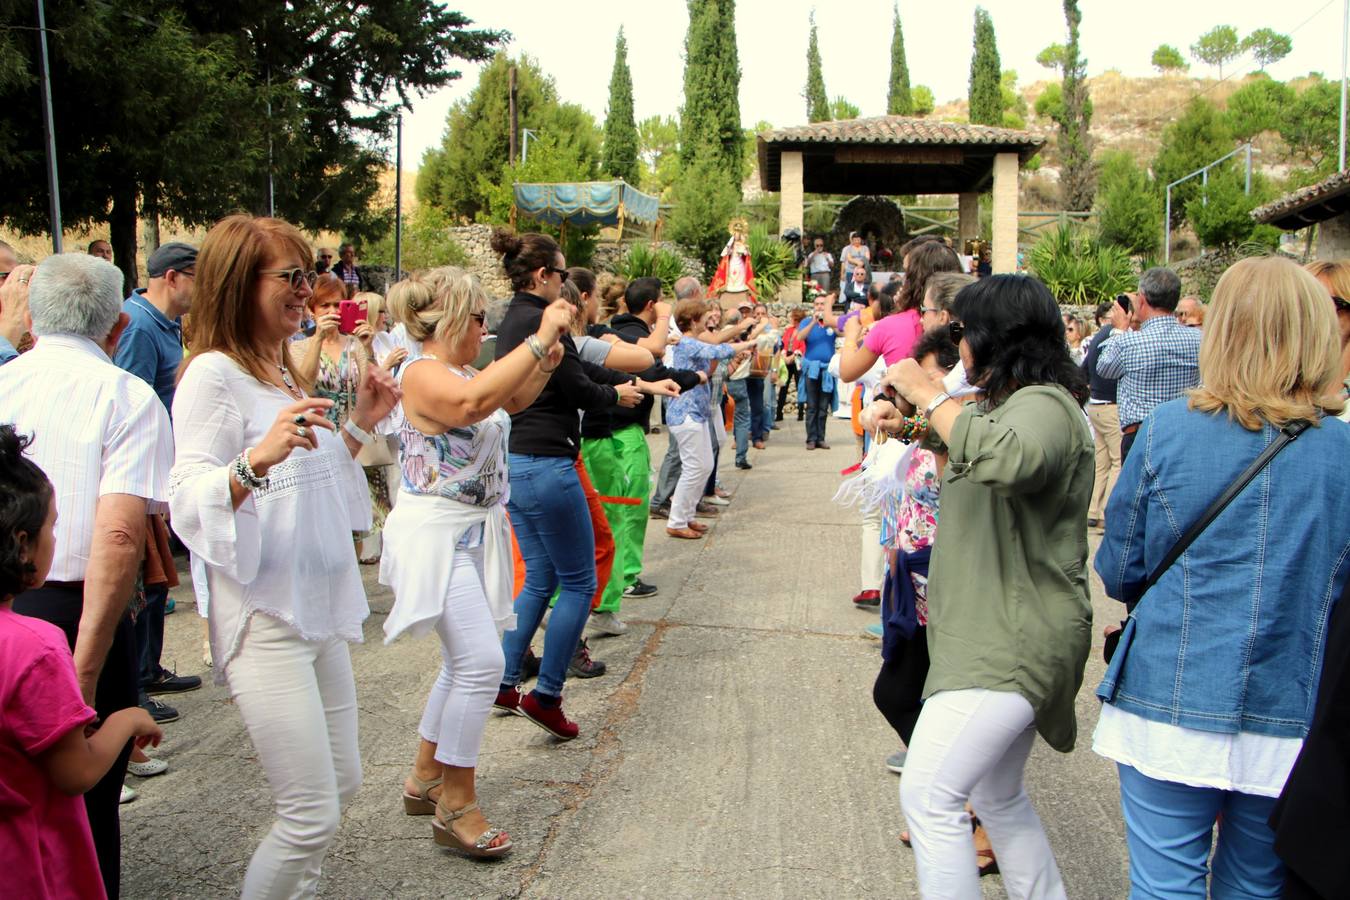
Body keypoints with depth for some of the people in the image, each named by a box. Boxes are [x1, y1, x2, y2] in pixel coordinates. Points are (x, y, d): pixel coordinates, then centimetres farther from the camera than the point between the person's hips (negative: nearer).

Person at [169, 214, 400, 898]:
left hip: (318, 605, 9)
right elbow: (189, 502, -21)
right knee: (312, 814, -6)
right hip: (263, 616, -9)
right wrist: (257, 457, -37)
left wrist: (358, 426, 12)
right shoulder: (214, 374, -12)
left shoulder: (284, 370, 16)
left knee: (342, 783, 16)